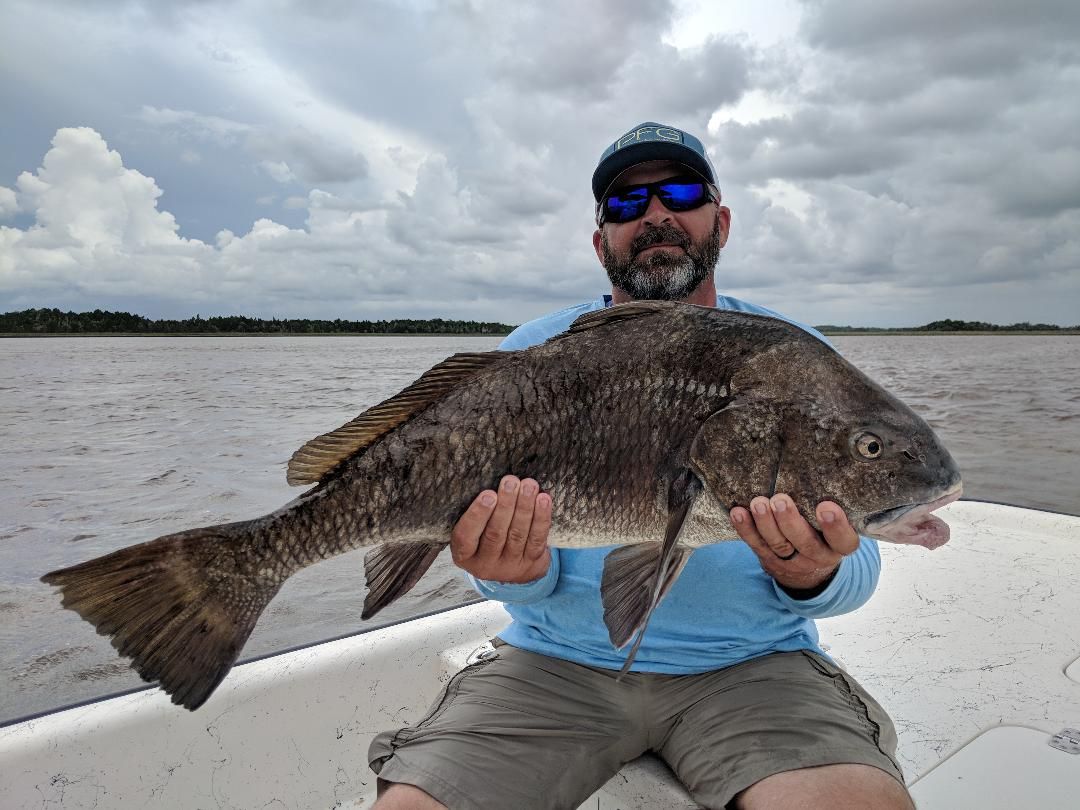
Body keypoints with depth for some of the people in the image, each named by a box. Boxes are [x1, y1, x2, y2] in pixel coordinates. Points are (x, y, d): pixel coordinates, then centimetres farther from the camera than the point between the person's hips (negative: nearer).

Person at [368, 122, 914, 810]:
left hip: (752, 664, 1)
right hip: (558, 661, 0)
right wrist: (517, 572, -23)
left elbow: (856, 568, 1)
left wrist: (810, 577, -22)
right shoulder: (532, 357, 1)